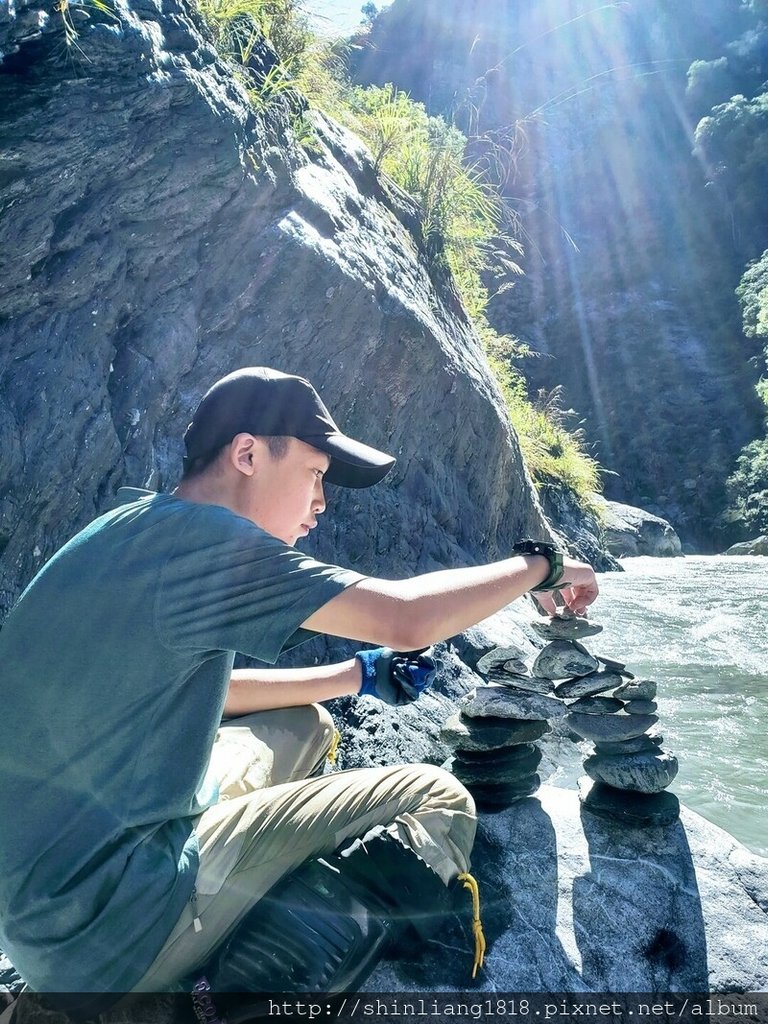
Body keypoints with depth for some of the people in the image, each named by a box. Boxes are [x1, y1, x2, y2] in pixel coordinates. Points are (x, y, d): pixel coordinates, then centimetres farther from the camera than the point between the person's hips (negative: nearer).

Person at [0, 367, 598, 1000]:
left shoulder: (133, 530, 7)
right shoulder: (196, 537, -21)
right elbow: (406, 620, -23)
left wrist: (361, 676, 13)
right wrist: (541, 565, -6)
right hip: (106, 928, -9)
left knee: (306, 726, 22)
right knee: (439, 803, -7)